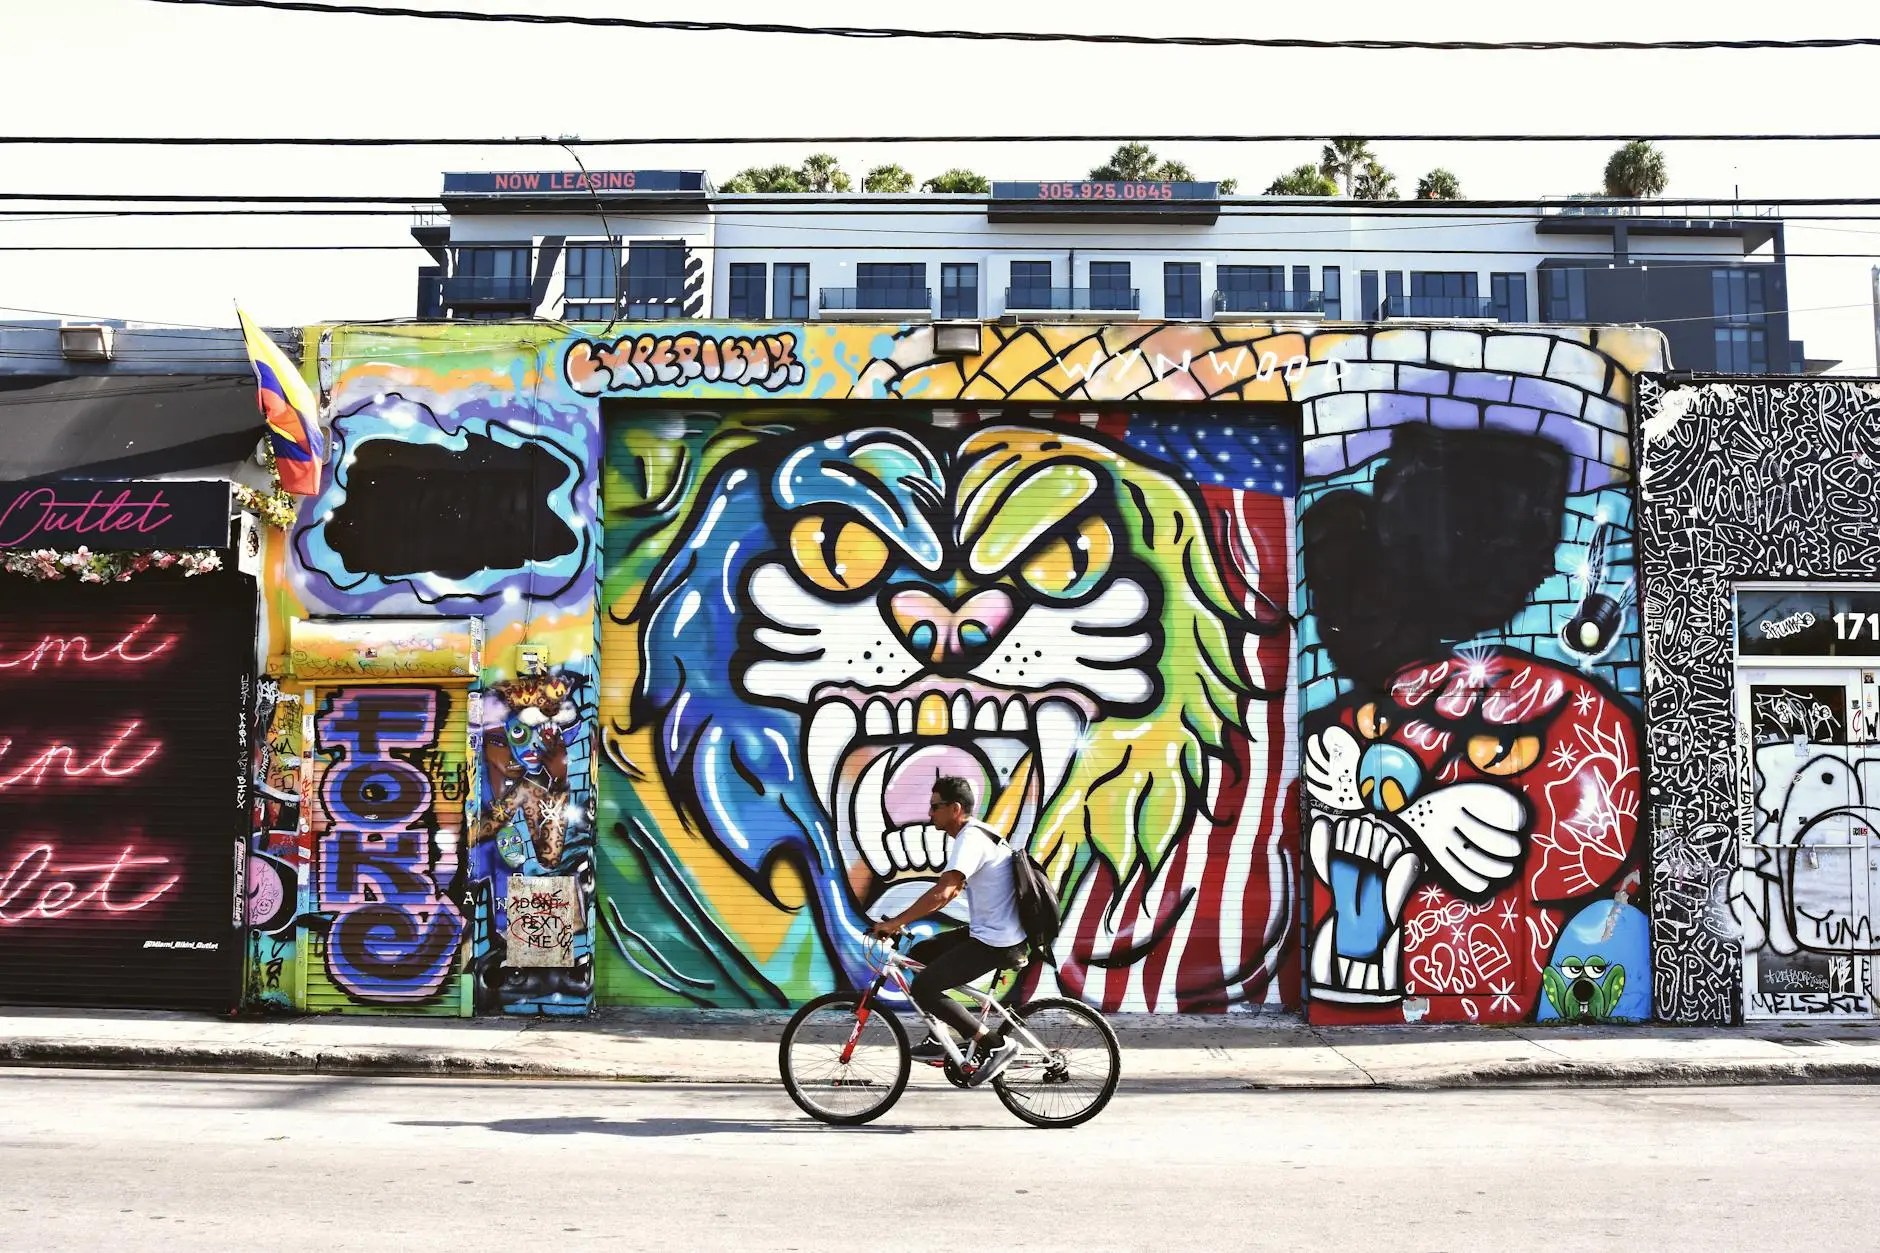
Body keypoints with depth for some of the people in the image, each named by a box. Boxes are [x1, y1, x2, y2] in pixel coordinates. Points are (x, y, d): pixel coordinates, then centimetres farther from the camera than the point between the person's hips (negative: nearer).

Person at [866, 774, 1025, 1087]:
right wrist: (905, 920, 14)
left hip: (997, 943, -10)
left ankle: (995, 1045, -9)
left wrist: (894, 923, -25)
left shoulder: (971, 839, -18)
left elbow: (942, 892, -30)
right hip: (989, 932, 10)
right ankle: (941, 1038, 22)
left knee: (923, 988, -12)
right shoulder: (976, 834, 14)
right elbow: (950, 891, 20)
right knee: (921, 954, 18)